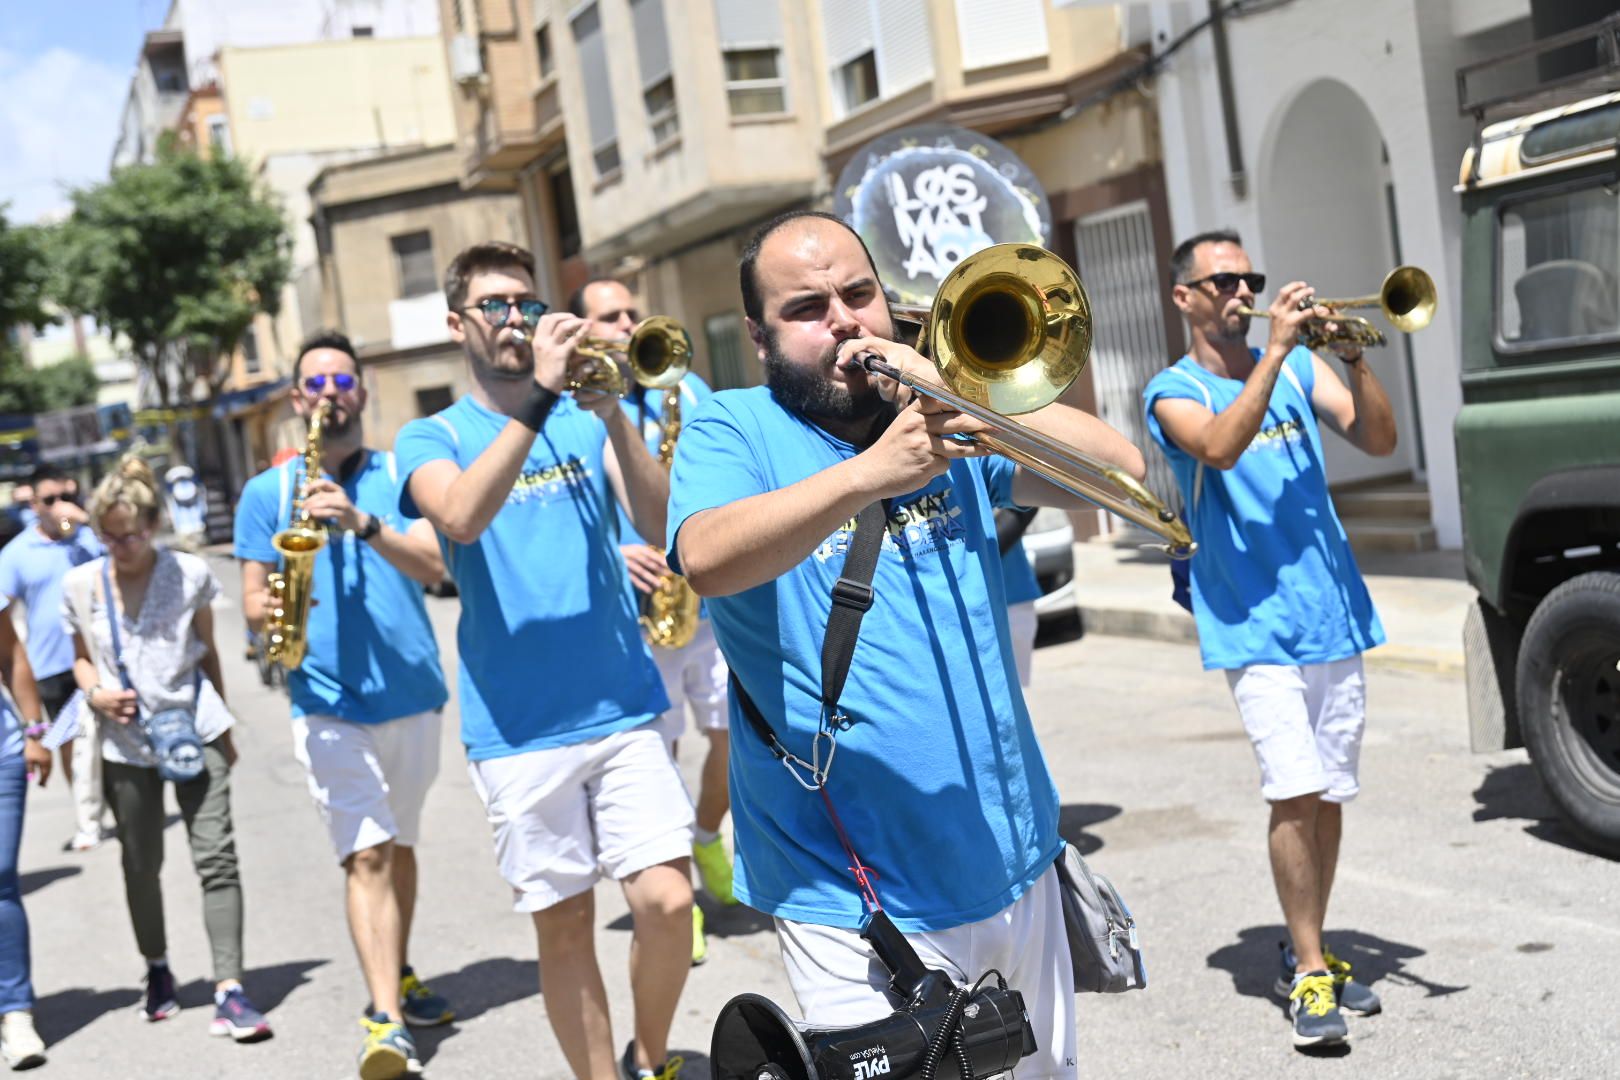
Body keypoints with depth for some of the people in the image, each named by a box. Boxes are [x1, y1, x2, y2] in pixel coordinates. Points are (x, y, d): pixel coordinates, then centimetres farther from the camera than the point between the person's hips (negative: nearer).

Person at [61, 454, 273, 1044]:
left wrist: (224, 727, 13)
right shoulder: (80, 585, 0)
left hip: (195, 731, -1)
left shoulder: (190, 573, -2)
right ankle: (157, 971, 34)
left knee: (216, 856, -10)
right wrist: (96, 694, -9)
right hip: (125, 742, 2)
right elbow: (82, 658, 13)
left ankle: (229, 990, -11)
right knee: (141, 866, 13)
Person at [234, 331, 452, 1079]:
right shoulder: (267, 492, 6)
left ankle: (398, 979, 34)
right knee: (366, 856, -12)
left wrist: (363, 522, -24)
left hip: (411, 694, 2)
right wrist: (272, 612, -19)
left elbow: (432, 567, -9)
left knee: (399, 845, 16)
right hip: (327, 702, -2)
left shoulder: (400, 475, 5)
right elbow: (253, 603, 5)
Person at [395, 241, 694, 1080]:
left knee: (667, 901, -8)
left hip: (623, 706, 1)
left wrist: (612, 415, -19)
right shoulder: (431, 437, 5)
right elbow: (460, 518, -19)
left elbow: (663, 524, -6)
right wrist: (539, 399, -23)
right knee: (563, 923, 4)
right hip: (517, 726, -1)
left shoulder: (587, 419, 10)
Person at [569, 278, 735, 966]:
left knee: (739, 735, 3)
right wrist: (610, 555, -18)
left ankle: (707, 839, 32)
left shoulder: (684, 389, 12)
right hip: (630, 615, -3)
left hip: (712, 599, 3)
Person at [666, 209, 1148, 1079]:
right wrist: (869, 471, -38)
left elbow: (1121, 469, -4)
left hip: (1015, 867, 5)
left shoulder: (944, 416, 7)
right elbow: (706, 560, -26)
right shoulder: (733, 429, -5)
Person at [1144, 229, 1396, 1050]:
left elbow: (1379, 440, 1)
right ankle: (1310, 972, -3)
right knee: (1295, 793, -14)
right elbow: (1220, 446, -22)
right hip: (1255, 626, -4)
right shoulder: (1174, 391, 0)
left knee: (1330, 795, 9)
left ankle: (1305, 953, 23)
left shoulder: (1297, 366, 12)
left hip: (1335, 615, 5)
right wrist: (1274, 351, -20)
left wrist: (1354, 356, -12)